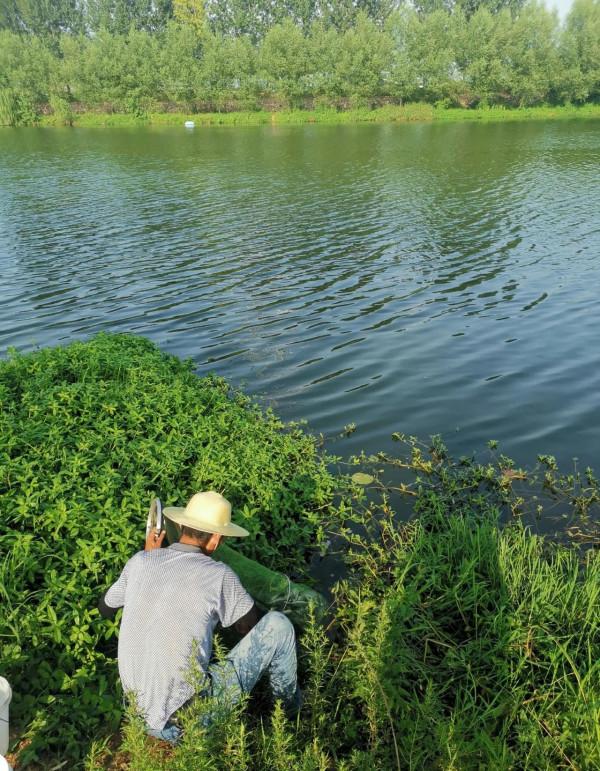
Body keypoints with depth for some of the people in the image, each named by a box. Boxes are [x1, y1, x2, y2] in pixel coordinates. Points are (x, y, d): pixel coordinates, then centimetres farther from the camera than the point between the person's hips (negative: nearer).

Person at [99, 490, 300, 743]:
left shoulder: (141, 561, -2)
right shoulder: (219, 575, -14)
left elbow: (106, 609, 18)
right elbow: (253, 629, 2)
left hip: (143, 712, 6)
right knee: (278, 624, 2)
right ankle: (288, 701, 29)